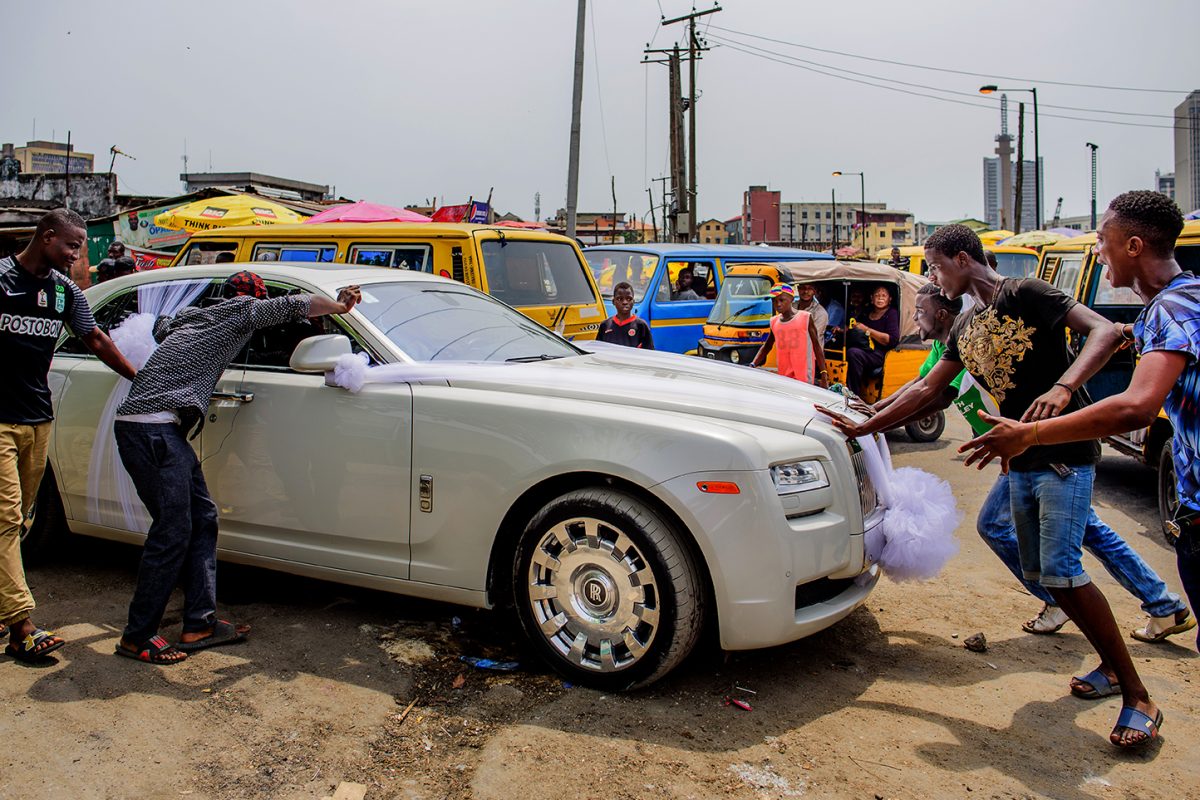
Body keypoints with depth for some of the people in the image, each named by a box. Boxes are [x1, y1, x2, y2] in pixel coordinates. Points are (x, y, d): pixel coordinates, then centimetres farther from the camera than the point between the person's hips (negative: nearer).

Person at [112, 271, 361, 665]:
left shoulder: (190, 317, 26)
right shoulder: (241, 310, 2)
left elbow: (161, 326, 48)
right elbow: (296, 305, 1)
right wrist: (341, 305, 16)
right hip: (153, 428, -10)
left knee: (202, 518, 10)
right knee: (173, 532, -7)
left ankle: (200, 623, 12)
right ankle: (137, 637, 3)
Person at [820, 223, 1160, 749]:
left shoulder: (1024, 295, -9)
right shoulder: (965, 328, 15)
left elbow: (1105, 331, -19)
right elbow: (926, 389, 19)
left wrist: (1063, 387, -35)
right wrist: (862, 428, 18)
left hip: (1065, 454, -8)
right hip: (1021, 462, 8)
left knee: (1062, 572, -15)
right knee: (1039, 574, 9)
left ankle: (1139, 699, -4)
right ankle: (1110, 667, 27)